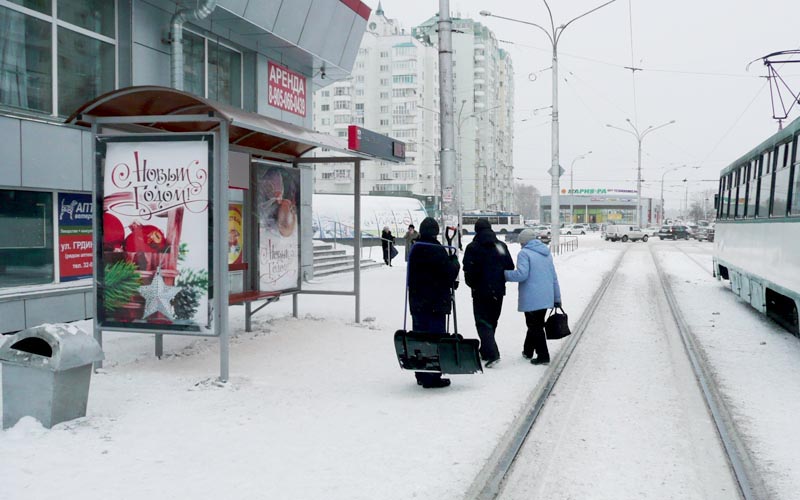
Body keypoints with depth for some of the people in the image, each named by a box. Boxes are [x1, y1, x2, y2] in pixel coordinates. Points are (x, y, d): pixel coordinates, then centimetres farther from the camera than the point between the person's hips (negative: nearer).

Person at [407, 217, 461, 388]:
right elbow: (450, 274, -12)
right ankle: (432, 377, 0)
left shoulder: (414, 250, 7)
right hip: (436, 303, -7)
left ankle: (421, 375, 22)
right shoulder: (438, 251, -15)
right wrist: (454, 261, 7)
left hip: (417, 302, 7)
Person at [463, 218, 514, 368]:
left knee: (483, 323, -1)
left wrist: (473, 285, 6)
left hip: (481, 292, -5)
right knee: (492, 322, 17)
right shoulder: (501, 246, 6)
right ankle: (485, 351, 27)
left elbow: (469, 271, -12)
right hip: (498, 291, 5)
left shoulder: (473, 247, -9)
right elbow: (510, 267, 7)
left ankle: (492, 354, -16)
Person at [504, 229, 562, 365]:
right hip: (546, 297, 8)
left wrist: (504, 274, -8)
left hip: (532, 299, -7)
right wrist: (557, 297, 19)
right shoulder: (546, 253, 14)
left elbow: (522, 274, -21)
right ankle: (528, 351, 30)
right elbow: (554, 277, 15)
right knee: (536, 325, 17)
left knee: (535, 327, 0)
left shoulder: (524, 253, -9)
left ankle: (543, 355, -1)